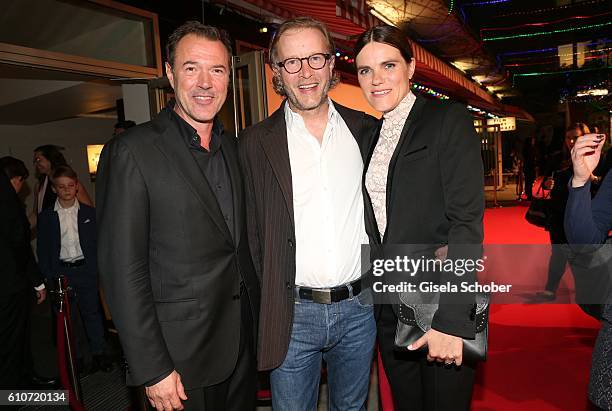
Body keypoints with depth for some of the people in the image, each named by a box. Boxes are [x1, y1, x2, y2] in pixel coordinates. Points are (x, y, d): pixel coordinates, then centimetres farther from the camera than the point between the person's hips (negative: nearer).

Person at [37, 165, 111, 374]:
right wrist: (48, 277, -2)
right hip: (61, 272, 0)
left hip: (86, 270, 0)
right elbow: (42, 249, 4)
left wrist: (98, 269, -2)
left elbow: (98, 243, 4)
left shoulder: (89, 213, 2)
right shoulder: (46, 217, 2)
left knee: (93, 312, 8)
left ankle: (99, 354, 21)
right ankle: (75, 359, 22)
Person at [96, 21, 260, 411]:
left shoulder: (234, 146, 5)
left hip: (245, 340, 6)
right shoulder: (133, 151, -14)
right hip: (183, 353, -5)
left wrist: (255, 316, 8)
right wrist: (152, 370, -15)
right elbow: (123, 269, -15)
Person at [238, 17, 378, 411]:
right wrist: (261, 309, -4)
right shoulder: (255, 143, -5)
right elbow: (249, 235, -3)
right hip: (292, 315, -2)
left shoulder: (365, 129, 2)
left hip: (359, 308, 3)